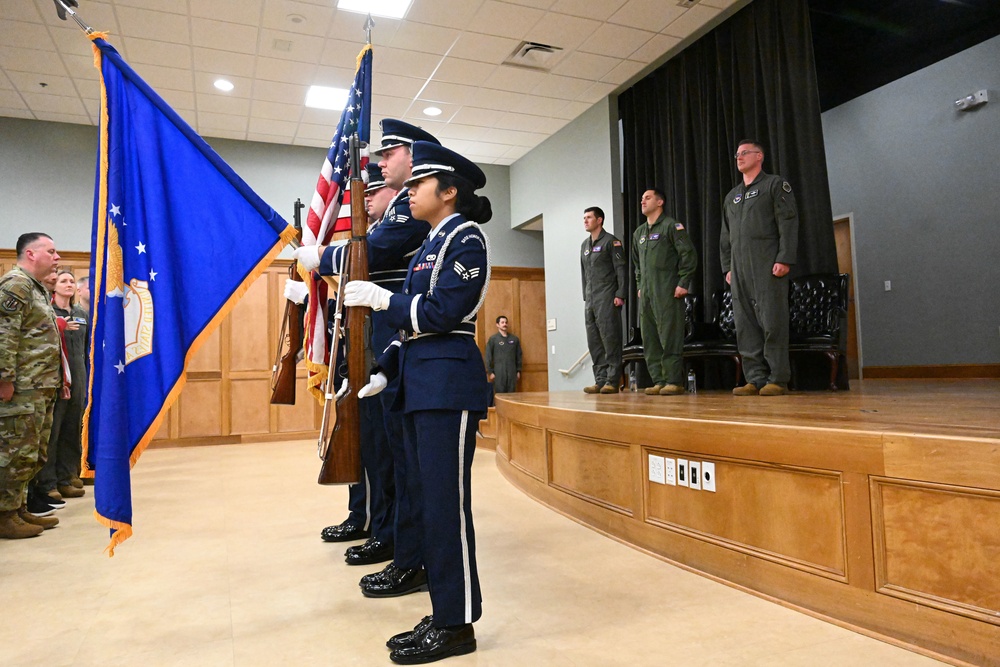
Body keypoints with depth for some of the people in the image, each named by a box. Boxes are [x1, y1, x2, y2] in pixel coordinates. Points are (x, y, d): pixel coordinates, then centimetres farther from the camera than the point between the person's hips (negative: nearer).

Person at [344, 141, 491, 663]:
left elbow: (443, 313, -16)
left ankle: (457, 624, 9)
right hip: (419, 383, 10)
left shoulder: (466, 238, -6)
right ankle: (444, 614, 24)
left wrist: (382, 299, -9)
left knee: (446, 501, -4)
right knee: (427, 497, 12)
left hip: (448, 383, -9)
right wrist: (385, 369, 12)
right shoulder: (433, 243, 20)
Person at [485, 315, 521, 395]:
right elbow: (488, 357, -1)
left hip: (512, 372, 3)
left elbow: (518, 355, 13)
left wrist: (518, 371, 9)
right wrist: (490, 372, -6)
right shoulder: (493, 339, 1)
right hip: (499, 372, -3)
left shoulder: (514, 339, 10)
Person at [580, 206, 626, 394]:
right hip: (590, 300, 7)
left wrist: (620, 295, -15)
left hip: (607, 299, -7)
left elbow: (621, 269, -7)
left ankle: (612, 381, -5)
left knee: (610, 338, -8)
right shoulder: (585, 245, 20)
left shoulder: (611, 241, -1)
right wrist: (585, 297, 16)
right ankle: (600, 380, 9)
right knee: (594, 342, 5)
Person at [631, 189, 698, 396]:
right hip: (646, 294, 8)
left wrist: (683, 284, -13)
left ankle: (674, 381, -3)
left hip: (667, 292, -7)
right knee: (649, 340, 6)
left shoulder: (671, 226, -2)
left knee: (669, 337, -8)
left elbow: (689, 255, -8)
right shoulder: (639, 232, 19)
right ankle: (659, 381, 12)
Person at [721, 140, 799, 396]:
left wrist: (784, 259, -14)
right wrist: (727, 267, 13)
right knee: (745, 325, 1)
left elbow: (788, 223, -5)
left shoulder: (775, 185, 5)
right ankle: (755, 379, 4)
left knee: (772, 322, -7)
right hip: (739, 269, 6)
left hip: (768, 266, -6)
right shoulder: (731, 196, 23)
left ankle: (778, 379, -3)